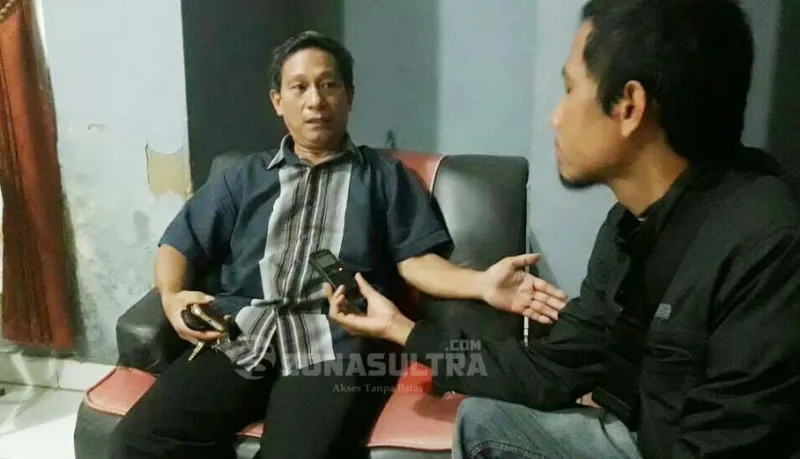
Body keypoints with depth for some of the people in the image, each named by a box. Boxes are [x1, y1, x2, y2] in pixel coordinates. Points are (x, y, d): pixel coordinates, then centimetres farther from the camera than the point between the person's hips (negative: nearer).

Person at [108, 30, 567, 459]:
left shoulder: (386, 176, 19)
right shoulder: (245, 177, 24)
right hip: (239, 337, 3)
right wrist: (172, 296, -2)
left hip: (333, 345, -2)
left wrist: (482, 283, -12)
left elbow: (415, 259, 8)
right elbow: (179, 245, 20)